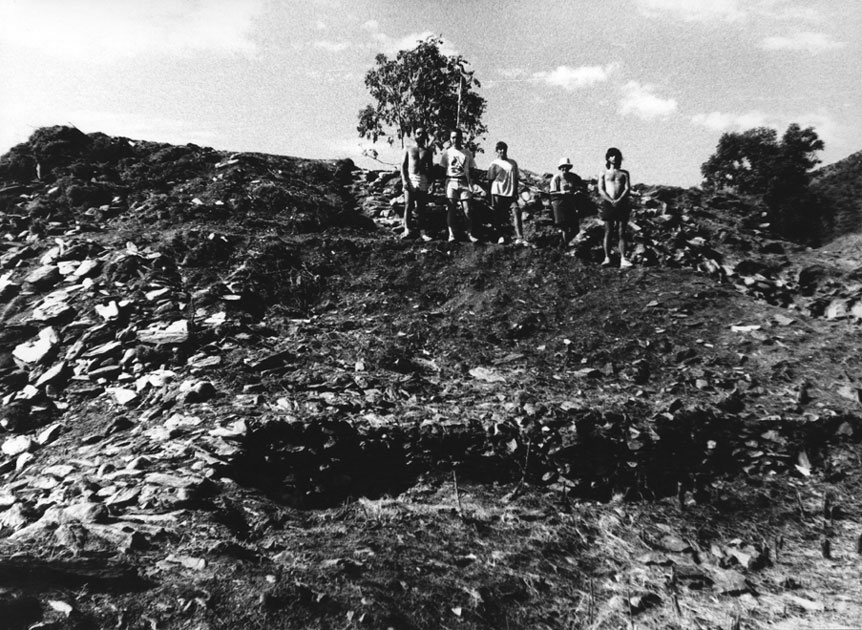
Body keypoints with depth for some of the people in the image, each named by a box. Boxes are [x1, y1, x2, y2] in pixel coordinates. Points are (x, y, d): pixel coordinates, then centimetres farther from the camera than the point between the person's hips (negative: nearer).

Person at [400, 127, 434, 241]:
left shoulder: (427, 152, 12)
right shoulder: (408, 149, 9)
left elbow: (430, 168, 12)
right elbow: (403, 165, 4)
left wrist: (429, 180, -2)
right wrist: (404, 180, -8)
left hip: (423, 180, 1)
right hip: (410, 179, -1)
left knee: (421, 207, 1)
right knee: (408, 206, -4)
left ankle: (423, 232, 1)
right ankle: (408, 230, 1)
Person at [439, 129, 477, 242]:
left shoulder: (468, 154, 8)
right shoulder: (446, 153, 5)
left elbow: (471, 171, 10)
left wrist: (471, 185, 0)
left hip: (464, 183, 0)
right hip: (451, 182, 0)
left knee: (467, 209, -4)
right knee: (452, 209, 1)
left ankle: (470, 233, 2)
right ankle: (452, 233, 7)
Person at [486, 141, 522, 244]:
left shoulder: (513, 163, 14)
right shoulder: (494, 164, 3)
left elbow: (516, 179, 18)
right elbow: (490, 181, 2)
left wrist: (516, 192, 12)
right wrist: (492, 198, -3)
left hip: (511, 194, 2)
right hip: (498, 194, -2)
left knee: (516, 211, -15)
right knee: (499, 216, 2)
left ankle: (519, 237, -20)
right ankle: (500, 236, 15)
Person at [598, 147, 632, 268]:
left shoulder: (624, 173, 15)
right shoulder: (604, 173, 13)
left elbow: (628, 188, 2)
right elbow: (601, 190, 1)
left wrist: (619, 200, -16)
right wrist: (611, 201, -15)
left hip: (622, 203, 1)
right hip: (608, 203, 0)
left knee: (622, 233, -4)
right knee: (608, 232, -2)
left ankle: (623, 260, -10)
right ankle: (607, 258, 0)